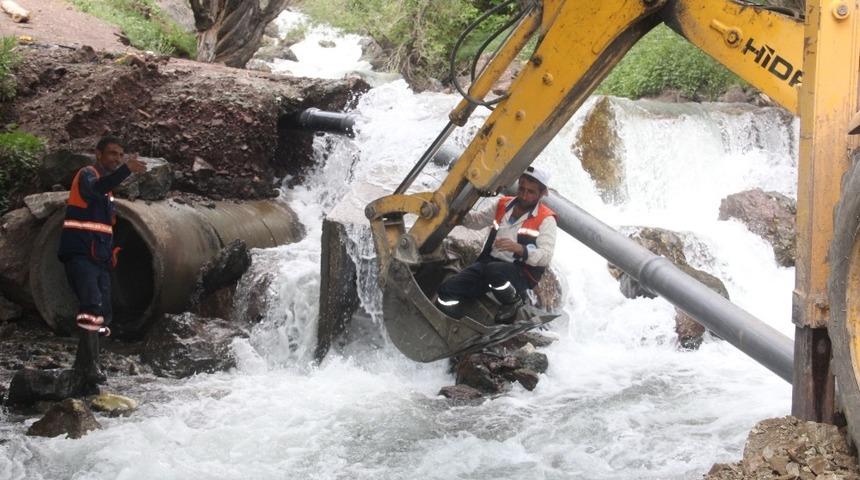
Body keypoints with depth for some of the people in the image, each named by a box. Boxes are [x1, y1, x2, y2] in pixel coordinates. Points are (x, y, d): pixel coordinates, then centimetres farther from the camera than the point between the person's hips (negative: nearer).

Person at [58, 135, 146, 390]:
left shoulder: (107, 189, 22)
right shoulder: (87, 175, -5)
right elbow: (97, 187, -32)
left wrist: (110, 256, 20)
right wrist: (127, 170, -47)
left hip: (99, 260, 9)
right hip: (79, 255, -9)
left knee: (103, 315, 8)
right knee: (92, 304, -25)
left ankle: (84, 365, 15)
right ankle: (89, 365, -29)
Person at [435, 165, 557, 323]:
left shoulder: (546, 220, -7)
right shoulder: (503, 205, 11)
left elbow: (545, 256, -16)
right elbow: (476, 221, 21)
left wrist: (519, 249, -33)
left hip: (521, 273, -5)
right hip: (488, 263, 5)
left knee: (494, 270, -39)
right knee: (448, 290, -15)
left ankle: (513, 302, -8)